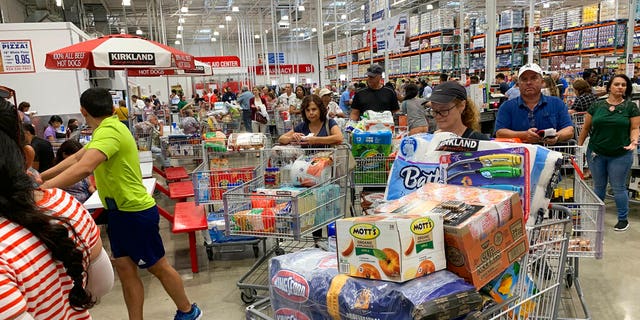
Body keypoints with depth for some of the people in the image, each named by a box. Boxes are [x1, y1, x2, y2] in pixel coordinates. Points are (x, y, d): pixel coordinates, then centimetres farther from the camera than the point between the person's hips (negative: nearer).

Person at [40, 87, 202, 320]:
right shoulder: (108, 129, 10)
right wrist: (41, 177, 17)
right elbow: (77, 158, 19)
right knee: (125, 269, 11)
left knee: (159, 267, 7)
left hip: (135, 212, -9)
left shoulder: (109, 131, -22)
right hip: (119, 211, 9)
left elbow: (83, 168, -37)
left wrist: (43, 188, -38)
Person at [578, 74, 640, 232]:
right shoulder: (597, 106, 1)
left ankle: (623, 219, 22)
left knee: (618, 188, 6)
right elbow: (586, 128, 5)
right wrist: (578, 146, 5)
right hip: (596, 154, 1)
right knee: (598, 186, 14)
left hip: (620, 155, -1)